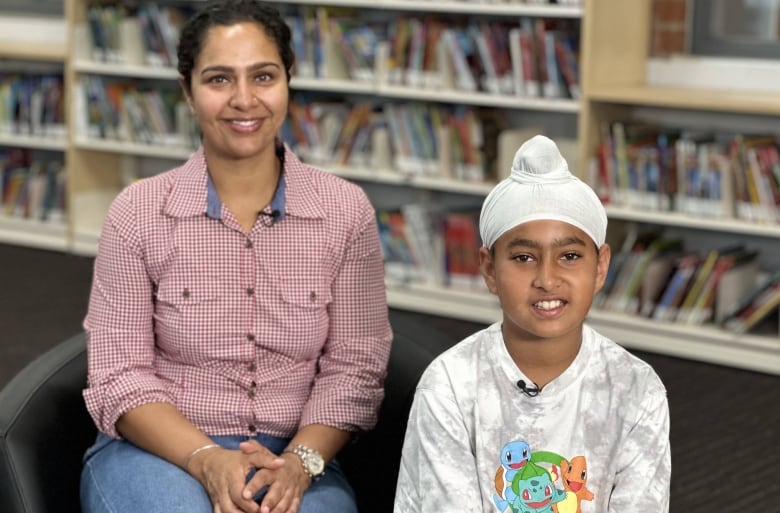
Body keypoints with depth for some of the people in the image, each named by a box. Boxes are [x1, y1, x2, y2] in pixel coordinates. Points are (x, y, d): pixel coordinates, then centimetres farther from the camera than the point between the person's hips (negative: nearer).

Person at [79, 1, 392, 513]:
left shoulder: (346, 211, 1)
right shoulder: (138, 212, -2)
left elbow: (353, 367, 1)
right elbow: (120, 375, -3)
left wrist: (300, 462, -16)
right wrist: (207, 460, -18)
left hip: (293, 459, 1)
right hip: (158, 450, -1)